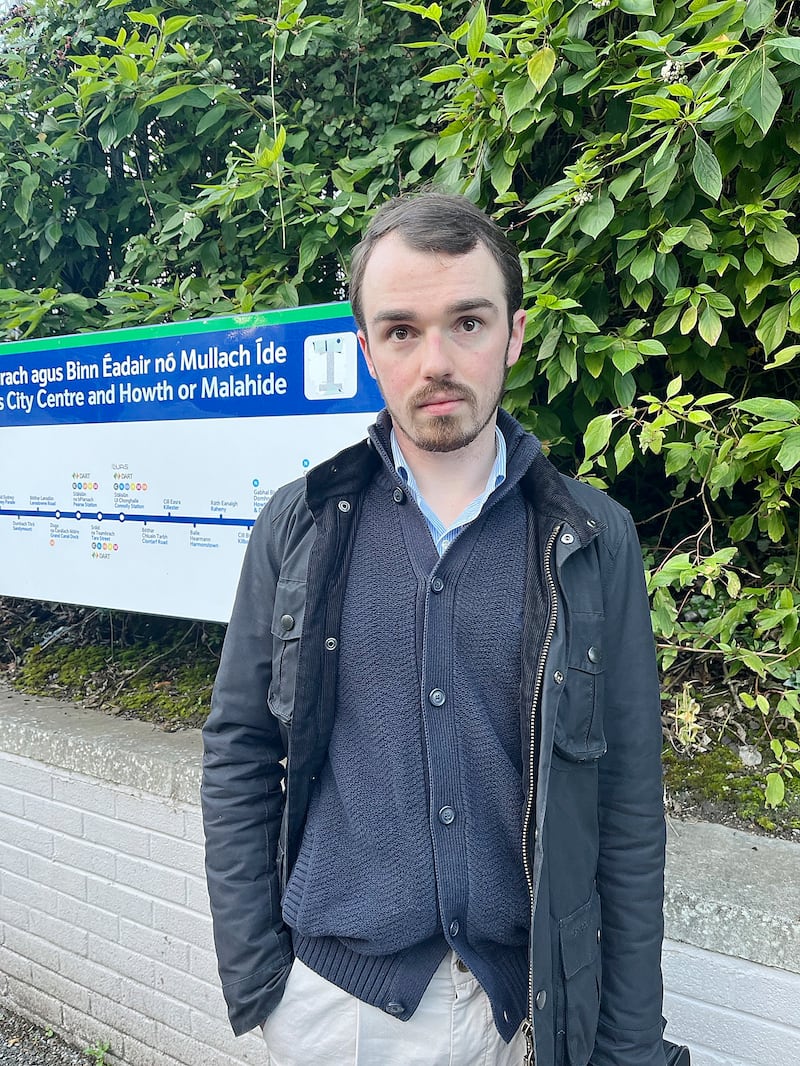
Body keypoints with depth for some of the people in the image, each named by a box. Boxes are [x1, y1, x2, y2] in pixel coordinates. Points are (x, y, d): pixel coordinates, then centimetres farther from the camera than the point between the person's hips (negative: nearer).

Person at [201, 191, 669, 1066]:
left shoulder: (595, 540, -6)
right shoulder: (299, 526, -5)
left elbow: (629, 808, -3)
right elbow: (237, 757, 0)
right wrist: (254, 982, -2)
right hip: (331, 994, 1)